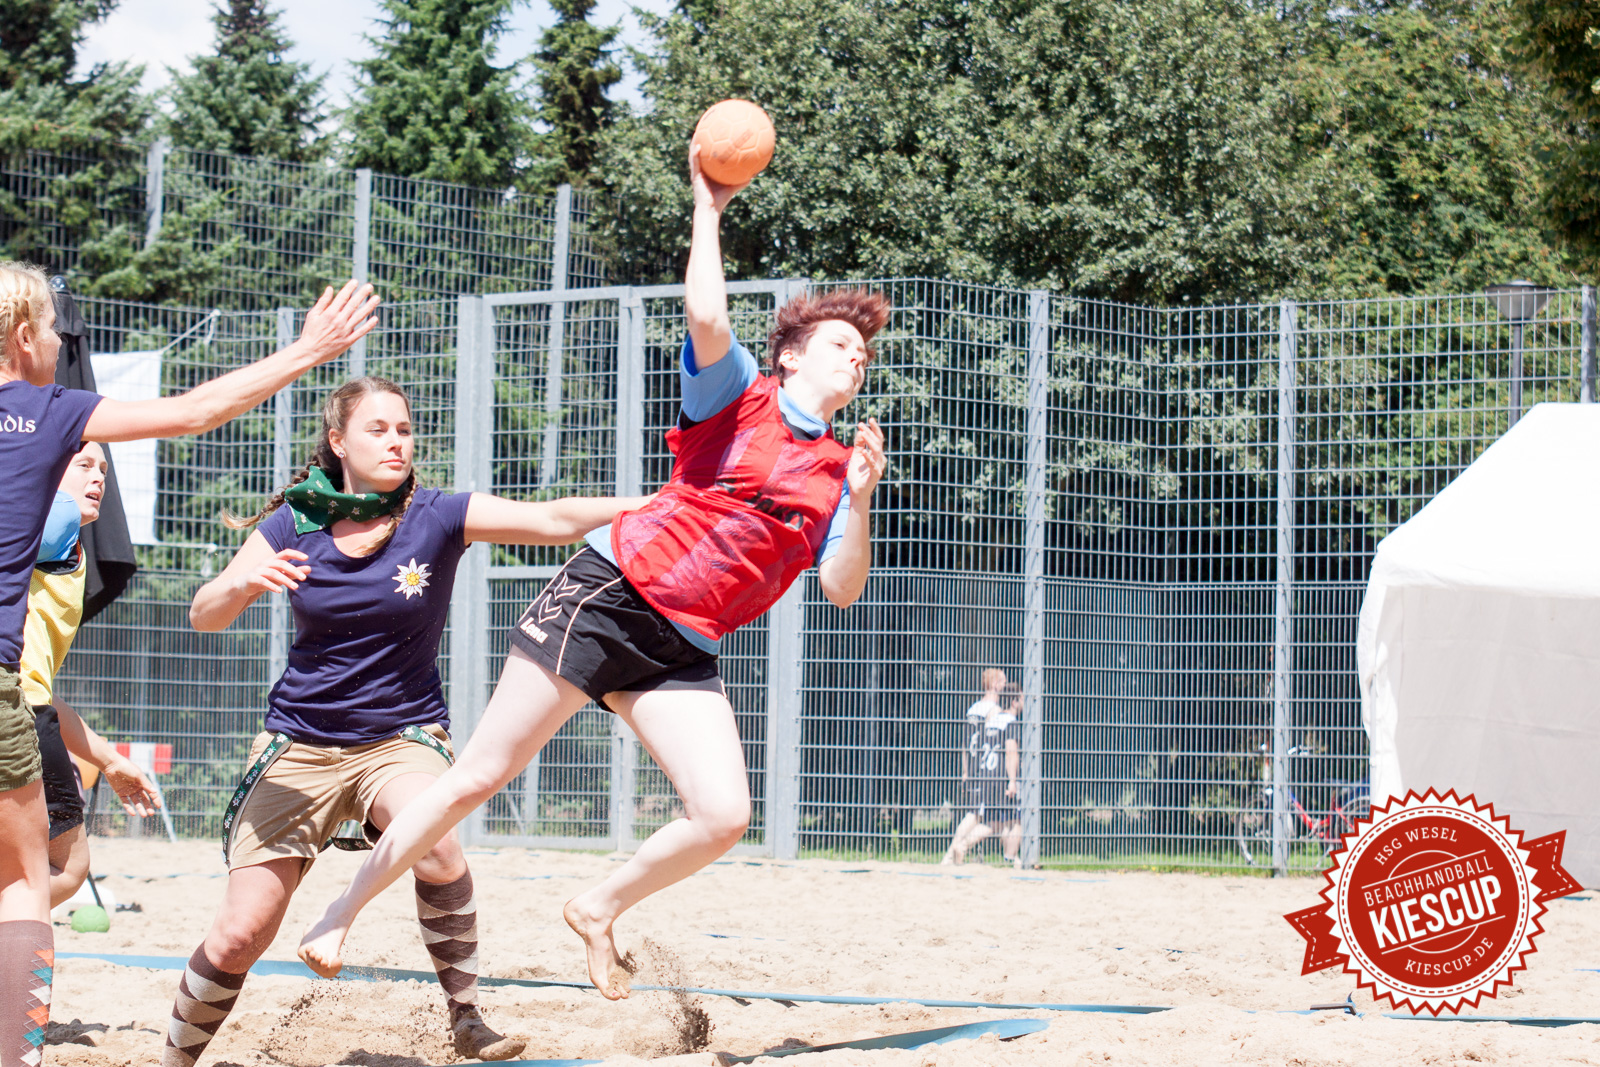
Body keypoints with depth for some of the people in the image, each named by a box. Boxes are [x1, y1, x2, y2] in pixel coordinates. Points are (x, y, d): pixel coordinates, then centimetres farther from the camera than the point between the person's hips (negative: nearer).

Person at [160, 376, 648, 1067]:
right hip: (301, 743, 1)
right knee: (240, 935, -5)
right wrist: (245, 583, -31)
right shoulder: (293, 525, -3)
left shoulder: (436, 517, -6)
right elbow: (203, 615, -9)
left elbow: (555, 520, -17)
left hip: (402, 735, -1)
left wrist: (649, 507, -31)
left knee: (437, 846, -34)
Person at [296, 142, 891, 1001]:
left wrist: (859, 501, -7)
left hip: (681, 651, 5)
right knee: (481, 775, -6)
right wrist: (707, 210, -14)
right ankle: (341, 914, 5)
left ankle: (598, 911, 13)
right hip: (608, 596, -5)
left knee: (722, 816, -14)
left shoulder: (835, 471, 14)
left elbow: (841, 589, 6)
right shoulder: (739, 395, 1)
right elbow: (706, 316, -19)